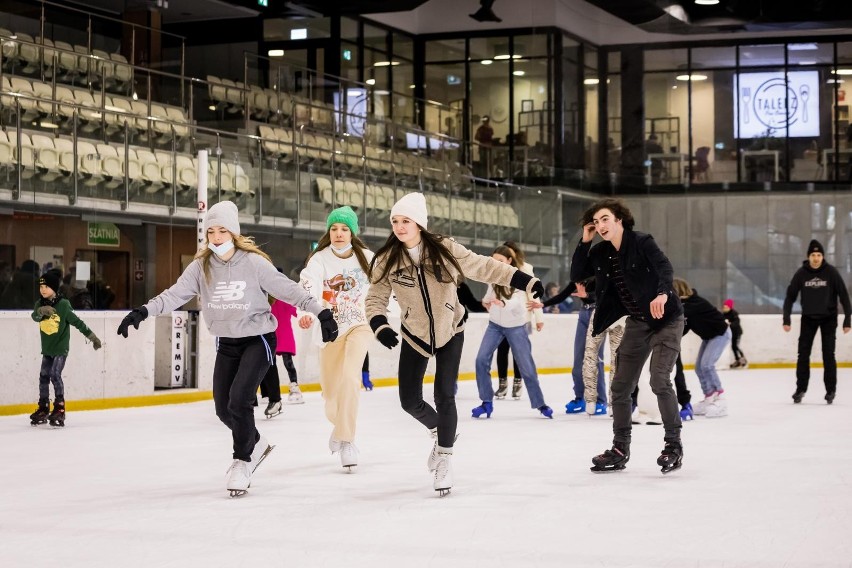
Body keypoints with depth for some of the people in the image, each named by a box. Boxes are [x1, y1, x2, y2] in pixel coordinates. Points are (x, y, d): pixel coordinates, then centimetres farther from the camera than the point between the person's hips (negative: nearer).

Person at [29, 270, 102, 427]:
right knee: (44, 376, 7)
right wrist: (41, 311, -41)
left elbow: (77, 322, -10)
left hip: (61, 348, -6)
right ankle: (43, 409, 17)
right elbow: (35, 316, -18)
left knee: (55, 374, -15)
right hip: (47, 348, 6)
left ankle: (59, 408, -10)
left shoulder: (63, 305, -13)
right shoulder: (40, 304, 1)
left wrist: (92, 336, -11)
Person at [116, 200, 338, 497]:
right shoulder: (201, 266, -5)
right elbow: (175, 294, -13)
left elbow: (287, 289, -14)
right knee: (224, 409, 7)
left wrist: (322, 312, -20)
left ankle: (242, 461, 2)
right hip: (226, 343, 5)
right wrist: (143, 311, -27)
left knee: (239, 400, -18)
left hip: (258, 339, -5)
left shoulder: (254, 263, -15)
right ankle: (255, 444, 37)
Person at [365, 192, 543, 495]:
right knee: (410, 401, 3)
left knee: (444, 396, -10)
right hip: (415, 336, 2)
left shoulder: (444, 249, -18)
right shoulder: (387, 260, -14)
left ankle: (443, 461, 6)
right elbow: (376, 299, -9)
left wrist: (524, 281, -18)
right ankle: (440, 431, 36)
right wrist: (380, 326, -27)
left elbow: (482, 267, -13)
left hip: (450, 331, -2)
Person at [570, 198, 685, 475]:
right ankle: (620, 449, 17)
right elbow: (576, 275, 3)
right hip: (637, 323, 7)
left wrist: (663, 293, -51)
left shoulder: (642, 242, -18)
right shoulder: (601, 253, 1)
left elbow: (664, 267, -32)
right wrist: (584, 242, -7)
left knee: (659, 380, -19)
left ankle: (674, 445, -6)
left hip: (666, 319, -7)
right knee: (620, 386, 5)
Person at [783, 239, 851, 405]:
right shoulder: (801, 273, -9)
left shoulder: (831, 272, -13)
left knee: (828, 354, -3)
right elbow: (790, 296, -5)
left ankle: (831, 390, 5)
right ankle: (801, 388, 8)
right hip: (808, 318, 2)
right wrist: (786, 319, -10)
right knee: (803, 354, 0)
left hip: (828, 318, -2)